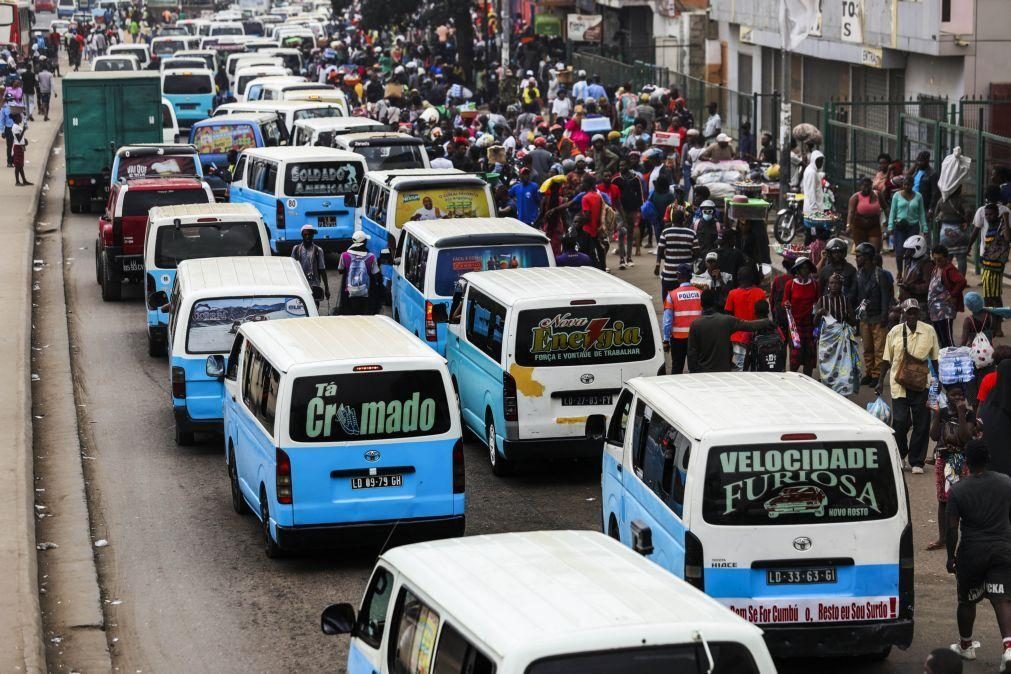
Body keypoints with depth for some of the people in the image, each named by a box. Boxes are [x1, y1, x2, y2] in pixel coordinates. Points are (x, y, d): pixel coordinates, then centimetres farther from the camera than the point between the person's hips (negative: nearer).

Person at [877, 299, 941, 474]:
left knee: (921, 424, 2)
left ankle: (916, 462, 13)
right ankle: (898, 456, 19)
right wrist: (881, 382, 6)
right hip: (899, 385, -1)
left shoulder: (929, 332, 0)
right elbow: (886, 359, 7)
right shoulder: (895, 333, 0)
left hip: (921, 385, 1)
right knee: (900, 422, -4)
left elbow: (935, 359, 9)